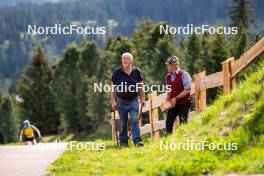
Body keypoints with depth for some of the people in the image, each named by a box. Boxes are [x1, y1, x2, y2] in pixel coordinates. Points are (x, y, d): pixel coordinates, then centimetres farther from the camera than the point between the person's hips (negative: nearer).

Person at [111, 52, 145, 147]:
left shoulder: (136, 72, 0)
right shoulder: (117, 72, -2)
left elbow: (141, 85, 9)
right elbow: (113, 87, 4)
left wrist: (143, 98, 6)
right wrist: (113, 101, -1)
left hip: (133, 101, -1)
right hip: (121, 101, 1)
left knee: (134, 120, -13)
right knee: (122, 123, 6)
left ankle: (137, 140, -16)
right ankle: (123, 142, 13)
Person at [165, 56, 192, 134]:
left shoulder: (183, 74, -8)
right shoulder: (168, 76, 12)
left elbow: (187, 90, -14)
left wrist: (176, 98, -17)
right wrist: (167, 101, 6)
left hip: (183, 104, -6)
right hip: (173, 104, 6)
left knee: (183, 123, -9)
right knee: (168, 122, -3)